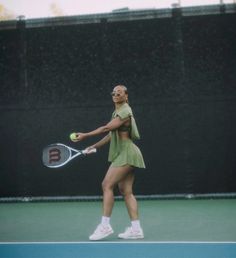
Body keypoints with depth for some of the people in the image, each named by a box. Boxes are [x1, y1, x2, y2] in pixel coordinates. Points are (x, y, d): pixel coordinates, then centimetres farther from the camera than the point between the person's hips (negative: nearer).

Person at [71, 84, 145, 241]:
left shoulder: (125, 112, -12)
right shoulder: (117, 112, 18)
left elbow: (107, 128, -21)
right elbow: (111, 134, 23)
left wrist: (85, 135, -20)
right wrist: (95, 146, 20)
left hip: (126, 154, -10)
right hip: (124, 155, 10)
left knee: (107, 185, -13)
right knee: (126, 191, 5)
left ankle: (105, 226, -10)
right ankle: (136, 229, 4)